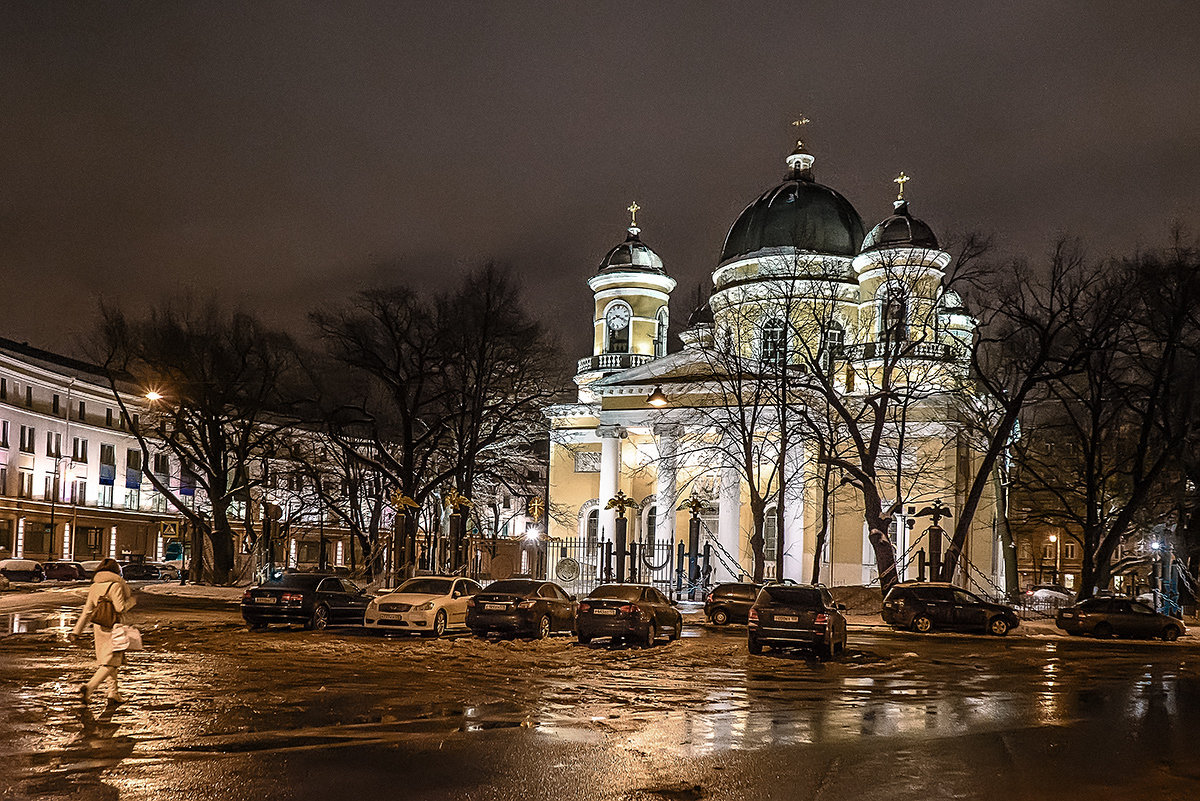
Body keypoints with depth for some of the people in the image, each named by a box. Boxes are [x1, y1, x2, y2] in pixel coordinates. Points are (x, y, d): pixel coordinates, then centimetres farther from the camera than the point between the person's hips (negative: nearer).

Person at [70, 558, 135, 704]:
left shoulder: (94, 587, 7)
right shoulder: (116, 585, -13)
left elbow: (87, 611, 7)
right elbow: (120, 609, -17)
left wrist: (77, 631, 9)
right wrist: (131, 600, 2)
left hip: (98, 627, 7)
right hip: (113, 627, -7)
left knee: (108, 660, 17)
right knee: (110, 662, -4)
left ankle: (113, 693, 19)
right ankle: (89, 687, -21)